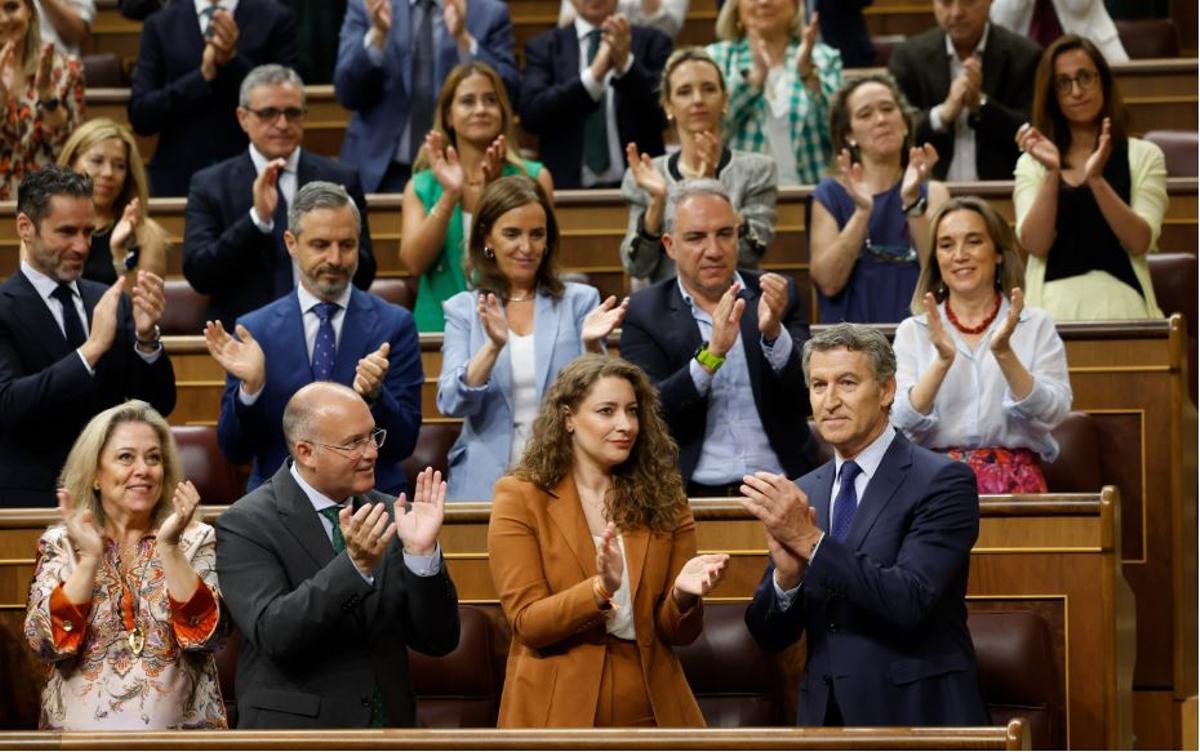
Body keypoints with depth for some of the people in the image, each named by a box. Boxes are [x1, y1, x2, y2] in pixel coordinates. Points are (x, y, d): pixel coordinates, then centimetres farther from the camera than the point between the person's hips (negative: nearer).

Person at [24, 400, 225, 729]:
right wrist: (89, 557, -16)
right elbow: (47, 643, -8)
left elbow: (204, 636, -11)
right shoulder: (59, 544, 3)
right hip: (83, 727, 0)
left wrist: (168, 547, -18)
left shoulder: (197, 540, 2)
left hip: (177, 725, 0)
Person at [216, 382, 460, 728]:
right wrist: (355, 565, -31)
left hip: (390, 724, 4)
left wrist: (422, 552, -17)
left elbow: (438, 640, -2)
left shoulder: (389, 516, 1)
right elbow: (273, 633, -22)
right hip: (294, 727, -4)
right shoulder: (247, 524, -9)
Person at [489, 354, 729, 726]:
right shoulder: (520, 497, -6)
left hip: (650, 712, 3)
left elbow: (678, 633, 3)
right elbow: (528, 621, -12)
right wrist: (600, 590, -27)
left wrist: (683, 595, -18)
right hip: (557, 713, -3)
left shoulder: (663, 498, 3)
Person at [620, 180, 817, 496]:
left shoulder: (778, 296, 10)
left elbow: (809, 400, 3)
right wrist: (711, 355, -17)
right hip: (691, 494, -1)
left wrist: (773, 333, -13)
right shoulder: (645, 313, 6)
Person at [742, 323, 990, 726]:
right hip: (825, 716, 5)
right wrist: (787, 575, -12)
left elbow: (910, 601, -18)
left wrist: (810, 540, -20)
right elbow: (769, 636, 8)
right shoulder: (803, 495, 9)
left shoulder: (942, 481, -7)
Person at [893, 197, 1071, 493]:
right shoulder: (912, 332, 11)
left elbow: (1053, 413, -3)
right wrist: (943, 361, -17)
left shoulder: (1037, 326, 10)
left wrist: (1004, 353, -17)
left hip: (1014, 480, -1)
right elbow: (904, 422, -2)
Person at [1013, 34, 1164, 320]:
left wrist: (1096, 179, -14)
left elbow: (1139, 242, -3)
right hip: (1055, 303, 0)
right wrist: (1052, 173, -12)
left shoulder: (1144, 156, 10)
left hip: (1120, 300, 0)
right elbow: (1035, 244, 0)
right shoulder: (1032, 163, 14)